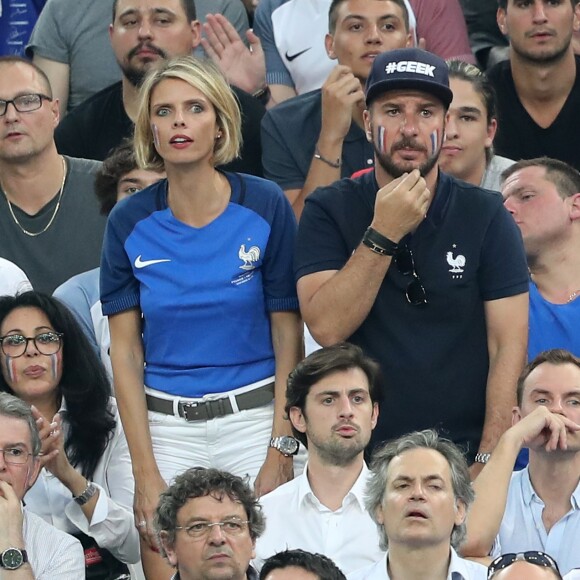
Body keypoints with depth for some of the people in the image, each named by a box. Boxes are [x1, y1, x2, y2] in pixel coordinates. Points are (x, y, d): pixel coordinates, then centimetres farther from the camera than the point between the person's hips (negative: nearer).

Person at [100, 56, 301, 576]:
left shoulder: (265, 207, -5)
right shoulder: (130, 222, 0)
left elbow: (288, 338, -3)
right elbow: (125, 352, 1)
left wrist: (281, 450, -9)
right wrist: (146, 472, -5)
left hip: (254, 416, -1)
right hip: (167, 424, 2)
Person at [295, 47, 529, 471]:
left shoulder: (485, 216, 0)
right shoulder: (328, 211, 1)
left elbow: (508, 345, -4)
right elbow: (327, 328, -12)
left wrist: (488, 463, -12)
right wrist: (382, 235, -19)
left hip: (462, 453, 0)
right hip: (359, 450, 0)